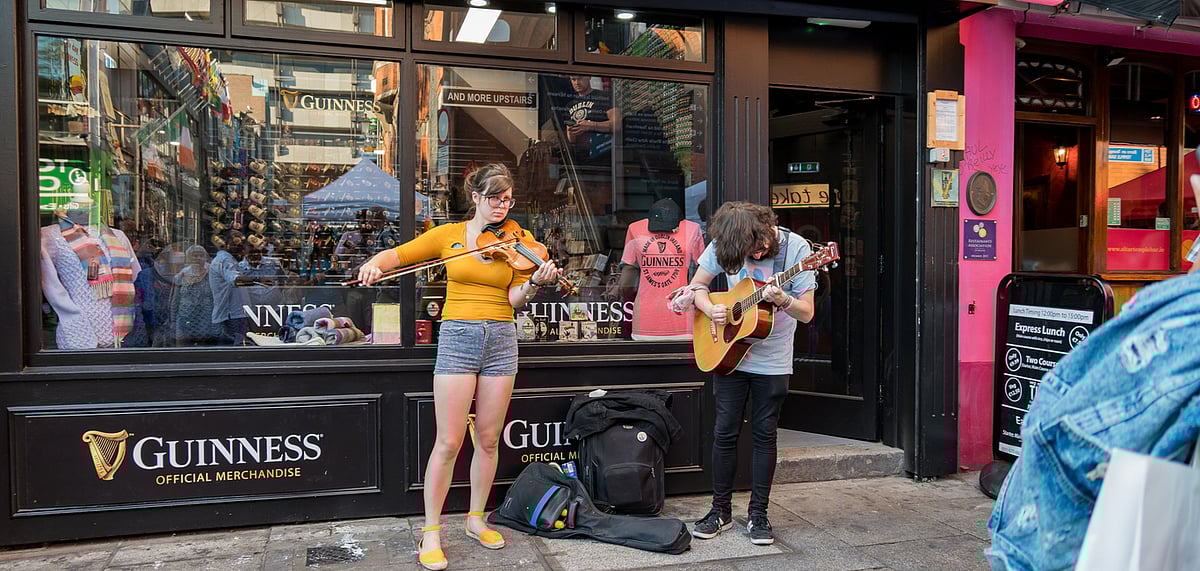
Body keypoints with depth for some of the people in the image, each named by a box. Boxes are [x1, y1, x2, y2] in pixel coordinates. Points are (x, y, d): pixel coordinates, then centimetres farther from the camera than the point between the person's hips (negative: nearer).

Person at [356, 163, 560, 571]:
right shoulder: (448, 234, 5)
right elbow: (397, 254, 7)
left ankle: (476, 519, 27)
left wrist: (535, 283, -25)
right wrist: (374, 264, -14)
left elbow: (514, 299, -5)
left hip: (501, 339, 2)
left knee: (488, 439, 8)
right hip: (457, 337, -2)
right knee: (449, 441, -5)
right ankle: (431, 531, 9)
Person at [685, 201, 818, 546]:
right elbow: (697, 285, 4)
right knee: (725, 432, 4)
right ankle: (721, 511, 18)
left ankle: (758, 514, 18)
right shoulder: (723, 245, -8)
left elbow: (807, 313, -13)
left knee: (764, 434, 5)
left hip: (772, 362, -1)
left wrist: (782, 300, -33)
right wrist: (711, 310, -17)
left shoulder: (796, 247, -14)